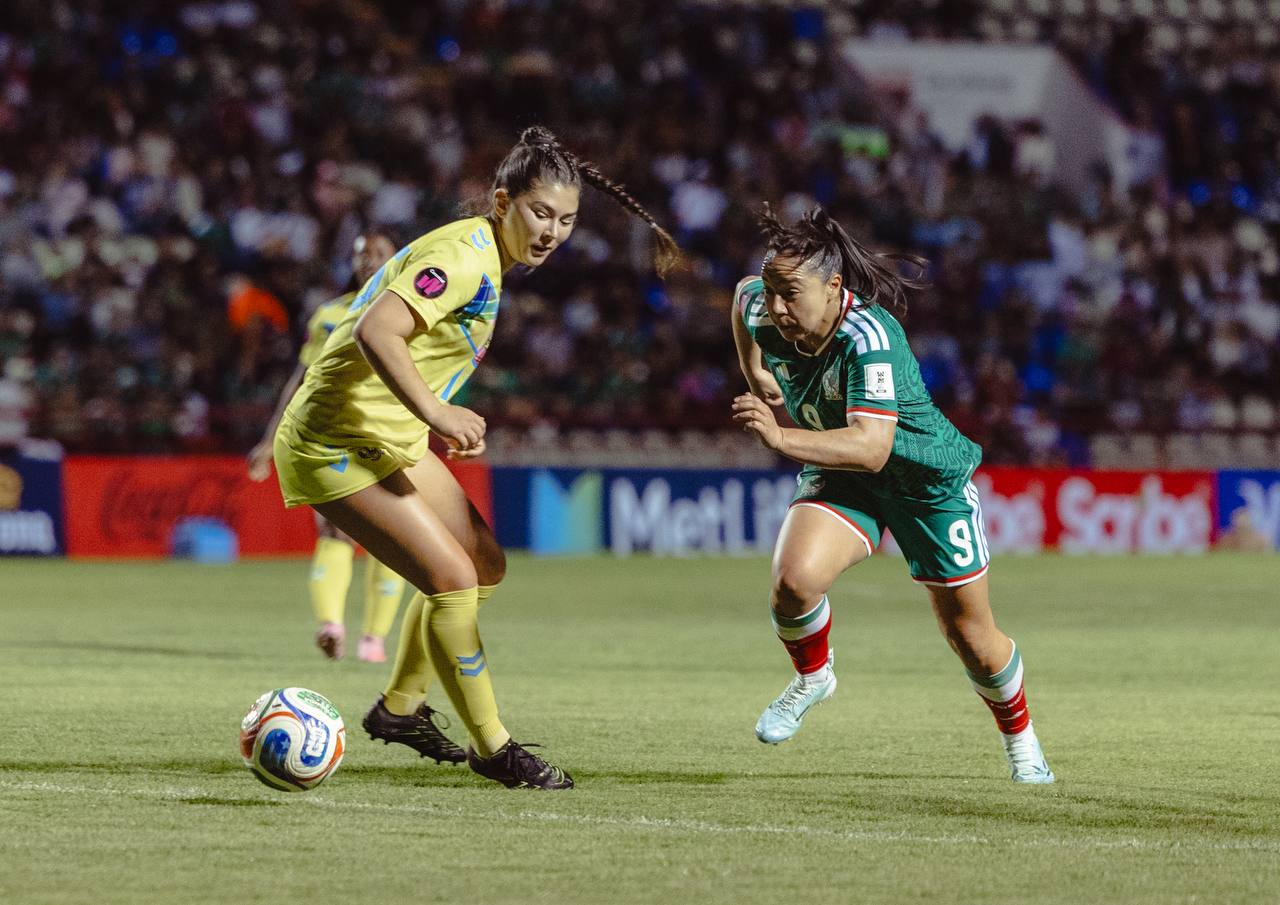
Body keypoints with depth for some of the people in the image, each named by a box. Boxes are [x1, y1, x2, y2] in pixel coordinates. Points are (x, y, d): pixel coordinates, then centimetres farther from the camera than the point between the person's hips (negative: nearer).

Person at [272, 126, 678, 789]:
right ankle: (493, 749, -4)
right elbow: (375, 331, -34)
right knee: (452, 578, -15)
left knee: (485, 563, 15)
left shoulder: (487, 261, 10)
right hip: (337, 443, -11)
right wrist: (435, 413, -42)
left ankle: (399, 708, 28)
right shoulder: (461, 257, -21)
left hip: (393, 438, 11)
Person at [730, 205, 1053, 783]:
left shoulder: (870, 339, -37)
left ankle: (1020, 740, 38)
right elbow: (743, 292, 9)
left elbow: (871, 448, -47)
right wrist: (754, 374, 3)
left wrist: (782, 438, -56)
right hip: (840, 479, 4)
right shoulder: (762, 313, -18)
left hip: (929, 480, -4)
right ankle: (812, 678, 6)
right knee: (794, 579, -26)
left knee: (970, 637, 8)